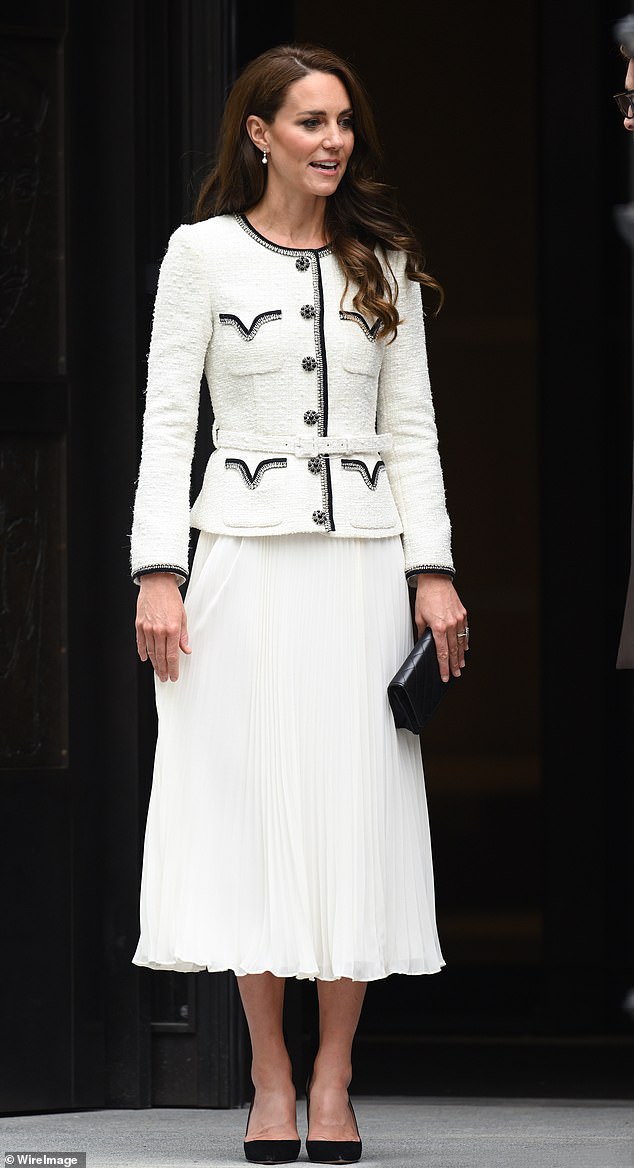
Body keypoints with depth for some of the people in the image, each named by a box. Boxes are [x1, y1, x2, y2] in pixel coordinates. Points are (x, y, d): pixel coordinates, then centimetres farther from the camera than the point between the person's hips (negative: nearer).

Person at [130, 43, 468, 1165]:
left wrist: (433, 568, 2)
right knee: (252, 798, -3)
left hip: (362, 557, 2)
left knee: (358, 807, -2)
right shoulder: (204, 252, 3)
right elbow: (167, 417, 0)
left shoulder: (382, 262, 11)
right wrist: (159, 572, -8)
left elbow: (410, 427, 11)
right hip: (246, 555, -2)